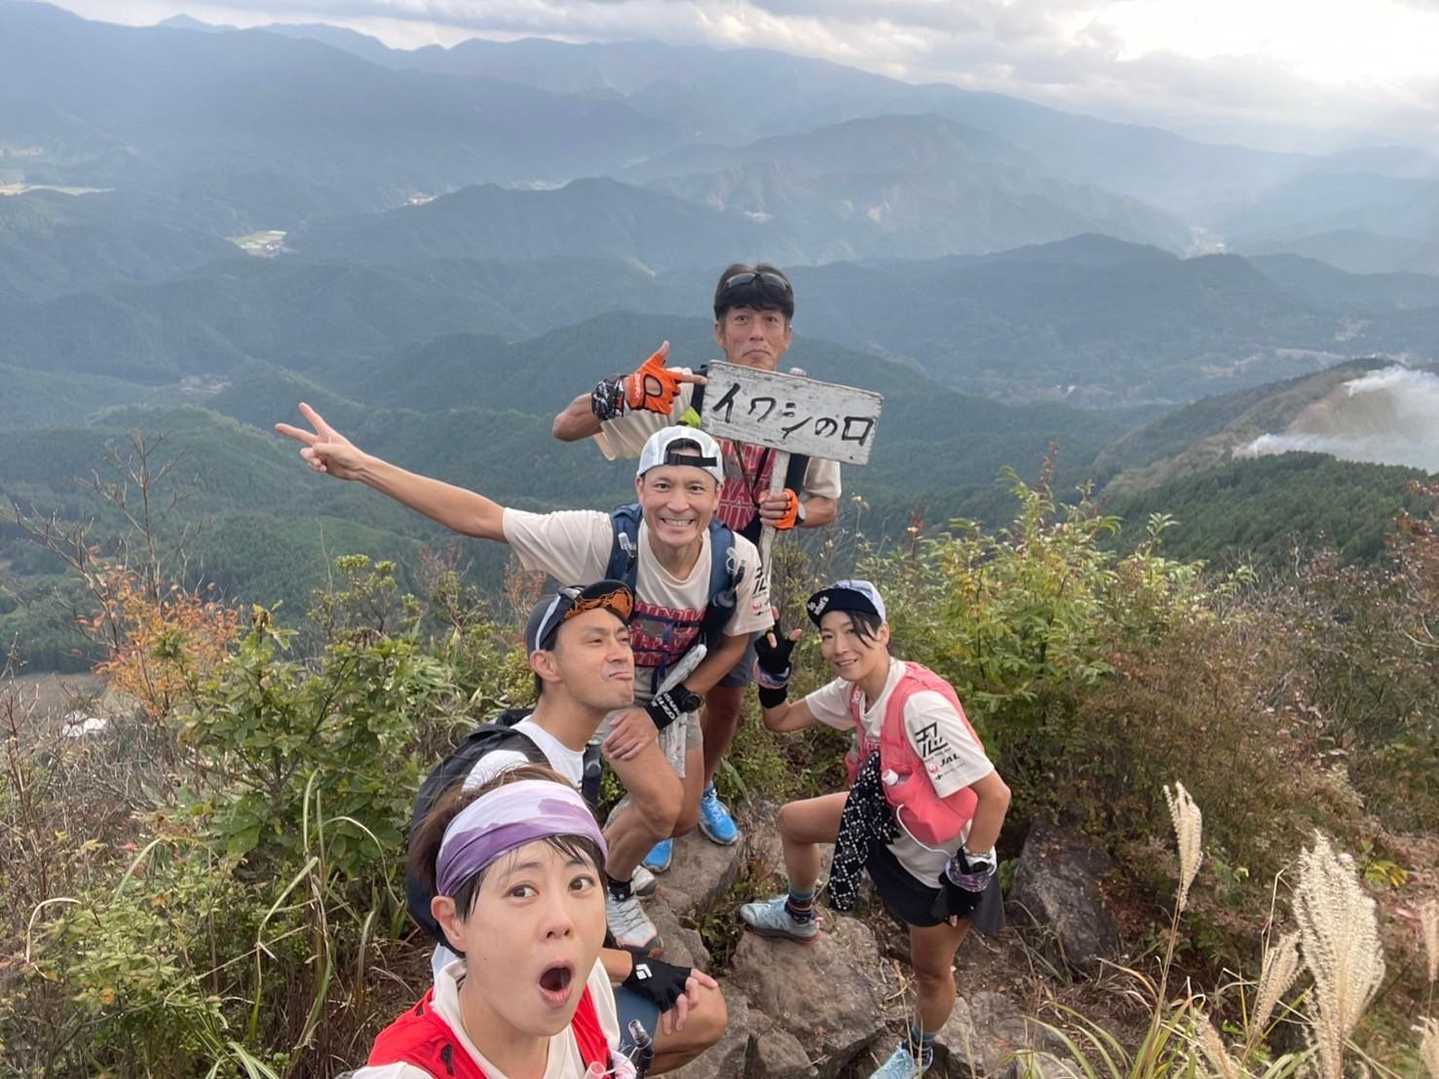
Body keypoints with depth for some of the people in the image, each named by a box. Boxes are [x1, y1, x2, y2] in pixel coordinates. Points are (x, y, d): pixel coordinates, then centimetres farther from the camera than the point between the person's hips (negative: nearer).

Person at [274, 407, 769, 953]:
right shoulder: (605, 538, -38)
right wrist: (361, 465, -48)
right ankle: (613, 891, 15)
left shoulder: (739, 559, -29)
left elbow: (733, 643, -11)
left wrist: (660, 711, -18)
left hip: (674, 692, 4)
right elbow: (483, 518, -42)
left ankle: (615, 841, 47)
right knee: (663, 806, -19)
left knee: (683, 821, 12)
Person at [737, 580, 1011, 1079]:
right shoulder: (855, 689, -11)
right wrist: (773, 669, -16)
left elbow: (995, 794, -34)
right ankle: (799, 916, 47)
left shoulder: (919, 705, -37)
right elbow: (781, 719, 3)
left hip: (944, 857, -8)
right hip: (893, 822, 8)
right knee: (794, 821, 18)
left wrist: (969, 876, -23)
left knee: (931, 972, 16)